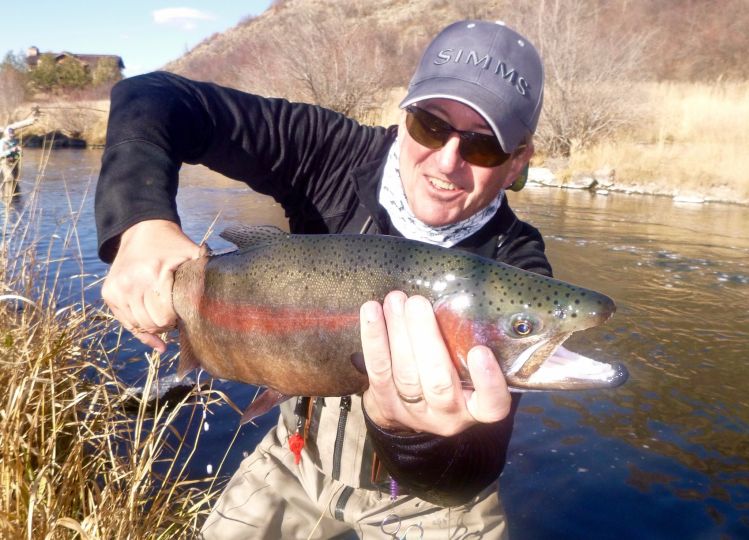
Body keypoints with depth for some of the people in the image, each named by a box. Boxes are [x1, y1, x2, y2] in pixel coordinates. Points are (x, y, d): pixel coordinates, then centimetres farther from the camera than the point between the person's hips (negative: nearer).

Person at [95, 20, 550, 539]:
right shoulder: (336, 156, -20)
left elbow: (462, 480, -32)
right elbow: (152, 95, -19)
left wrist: (407, 428, -54)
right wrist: (144, 220, -37)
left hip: (422, 491, -1)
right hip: (302, 450, 2)